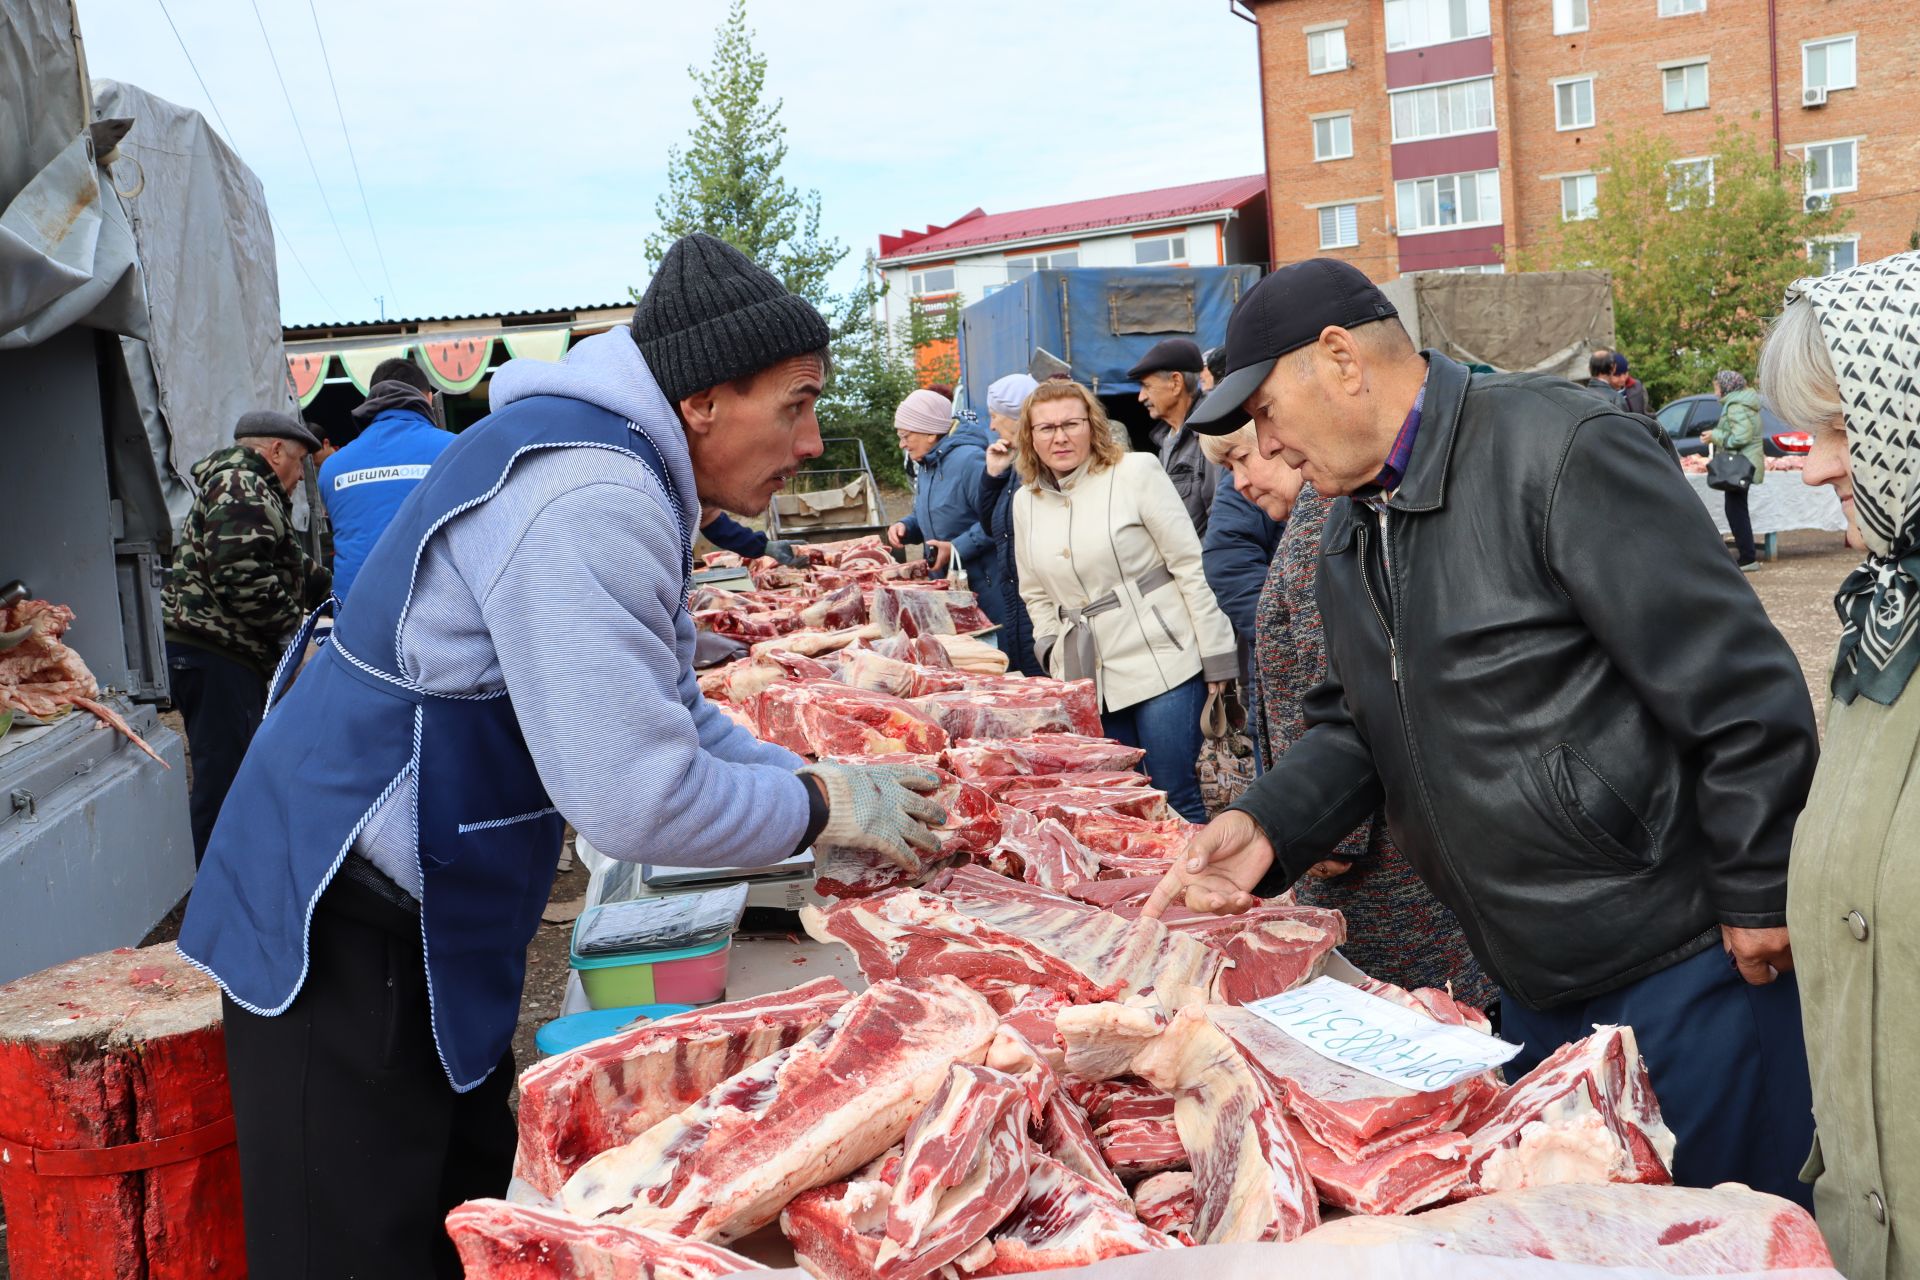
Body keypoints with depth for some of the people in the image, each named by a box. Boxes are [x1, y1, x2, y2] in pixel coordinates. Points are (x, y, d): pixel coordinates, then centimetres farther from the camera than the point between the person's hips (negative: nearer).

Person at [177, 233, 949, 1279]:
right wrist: (823, 808, -13)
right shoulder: (587, 497, -25)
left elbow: (667, 716, 18)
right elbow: (638, 799, -29)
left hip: (421, 923, 10)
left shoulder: (611, 467, 9)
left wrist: (834, 783, 7)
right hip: (348, 943, -10)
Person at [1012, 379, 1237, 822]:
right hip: (1085, 680, 5)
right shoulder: (1025, 501, 11)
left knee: (1176, 799, -4)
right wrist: (1054, 652, 8)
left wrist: (1215, 657, -10)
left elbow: (1190, 565, -7)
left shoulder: (1135, 472, -4)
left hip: (1161, 661, -5)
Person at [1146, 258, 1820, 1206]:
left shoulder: (1560, 453, -19)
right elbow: (1353, 727, 14)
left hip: (1683, 961, -8)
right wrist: (1268, 824, -3)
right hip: (1532, 984, 8)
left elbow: (1743, 690, -19)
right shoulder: (1351, 531, 9)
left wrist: (1758, 900, -15)